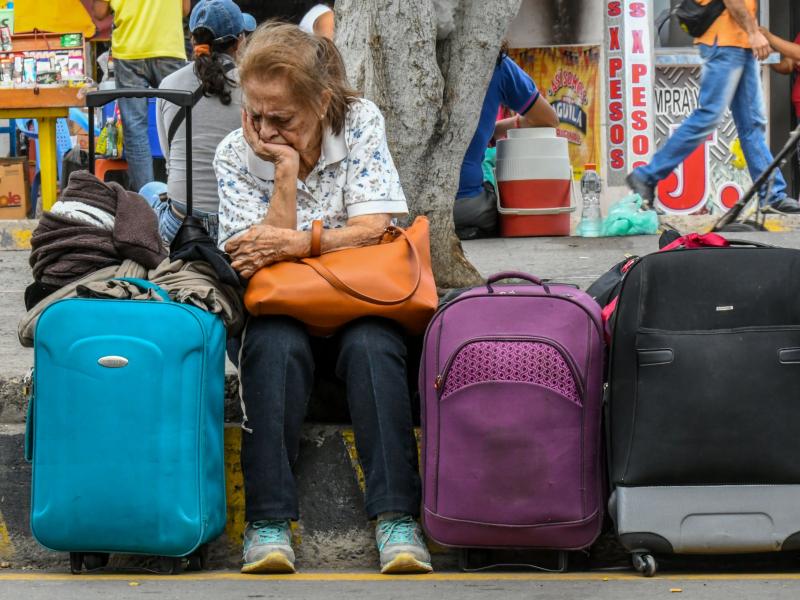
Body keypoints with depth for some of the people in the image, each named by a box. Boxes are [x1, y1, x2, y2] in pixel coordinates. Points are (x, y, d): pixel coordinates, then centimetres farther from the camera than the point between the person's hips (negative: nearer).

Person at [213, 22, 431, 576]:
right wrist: (286, 171, -20)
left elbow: (371, 229, -12)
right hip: (283, 309, 0)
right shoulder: (235, 155, -4)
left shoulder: (360, 122, -6)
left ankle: (397, 518, -38)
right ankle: (269, 522, -37)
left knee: (372, 347, -34)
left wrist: (292, 244, -21)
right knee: (274, 348, -34)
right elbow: (259, 257, -13)